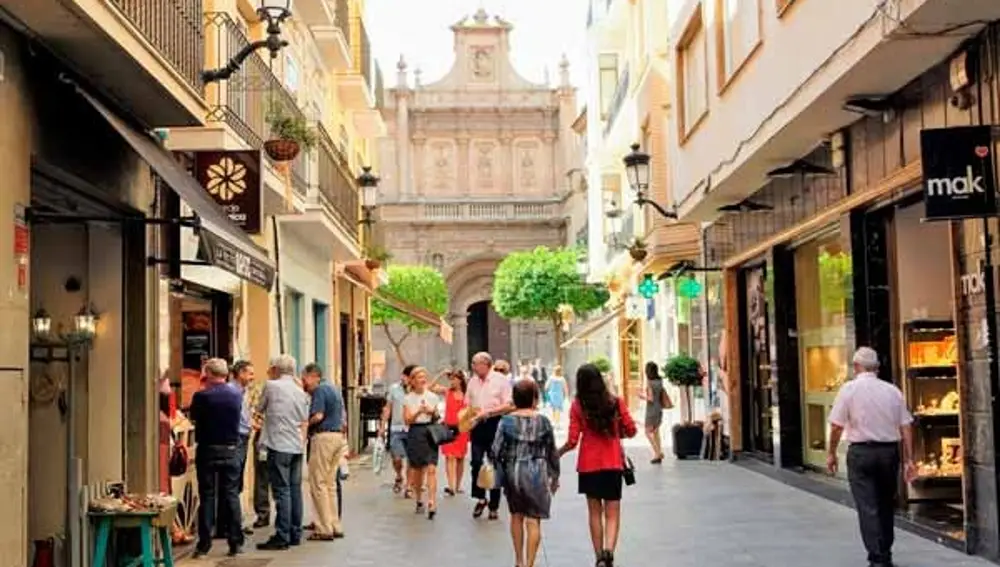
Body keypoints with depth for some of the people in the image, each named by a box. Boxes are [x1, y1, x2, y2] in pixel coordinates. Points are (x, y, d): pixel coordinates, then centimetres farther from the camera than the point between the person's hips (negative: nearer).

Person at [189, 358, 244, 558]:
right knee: (231, 495, 7)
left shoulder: (201, 396, -12)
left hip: (208, 451, -2)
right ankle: (235, 542, 7)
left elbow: (193, 418, 4)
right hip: (231, 451, 2)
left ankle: (204, 543, 6)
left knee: (207, 496, 5)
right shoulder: (237, 396, -3)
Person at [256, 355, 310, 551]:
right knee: (295, 489, 10)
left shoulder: (272, 386, -5)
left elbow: (260, 409, 10)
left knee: (282, 491, -6)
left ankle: (282, 537, -6)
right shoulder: (301, 392, 11)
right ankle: (295, 533, 16)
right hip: (297, 446, 6)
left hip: (279, 446, -6)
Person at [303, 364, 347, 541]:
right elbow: (342, 416, 20)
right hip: (339, 435, 9)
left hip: (324, 436, -9)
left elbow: (318, 416, -18)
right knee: (330, 484, 13)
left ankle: (324, 529, -4)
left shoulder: (320, 389, -9)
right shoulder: (334, 389, 19)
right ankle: (336, 526, 15)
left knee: (318, 484, -4)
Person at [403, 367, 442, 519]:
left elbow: (437, 418, 13)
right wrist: (419, 411, -17)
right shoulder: (408, 399, 3)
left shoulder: (433, 397, 6)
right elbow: (407, 420, -2)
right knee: (417, 470, 8)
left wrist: (432, 413, -8)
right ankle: (419, 500, 27)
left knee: (431, 469, -13)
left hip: (430, 433, 0)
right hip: (415, 434, 0)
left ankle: (431, 503, -19)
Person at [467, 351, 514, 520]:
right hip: (478, 425, 4)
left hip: (495, 424, -4)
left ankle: (494, 506, 13)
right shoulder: (473, 381, 9)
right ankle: (480, 498, 11)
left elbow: (508, 405, -10)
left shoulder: (501, 380, -6)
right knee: (476, 461, -7)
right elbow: (468, 404, 17)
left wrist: (487, 412, -18)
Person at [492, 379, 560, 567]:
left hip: (513, 472, 2)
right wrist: (554, 476, 15)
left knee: (517, 515, 18)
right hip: (536, 473, -2)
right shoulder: (543, 421, -4)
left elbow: (497, 450, -6)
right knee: (533, 520, 0)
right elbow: (552, 451, 3)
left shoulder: (506, 420, -4)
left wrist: (501, 472, 9)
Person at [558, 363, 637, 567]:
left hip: (588, 465, 0)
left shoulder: (577, 406, -7)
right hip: (613, 463, 0)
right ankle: (608, 550, -20)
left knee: (594, 511, 14)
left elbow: (572, 441, -8)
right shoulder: (616, 402, -4)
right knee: (612, 513, 3)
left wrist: (559, 452, 11)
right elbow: (631, 431, 1)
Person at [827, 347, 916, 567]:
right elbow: (905, 427, 2)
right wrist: (909, 460, 6)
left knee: (868, 508, -2)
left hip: (861, 452, -4)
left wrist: (831, 453, 6)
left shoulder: (849, 389, -6)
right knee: (886, 506, 17)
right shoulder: (892, 390, 4)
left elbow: (836, 426, -7)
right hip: (889, 451, 4)